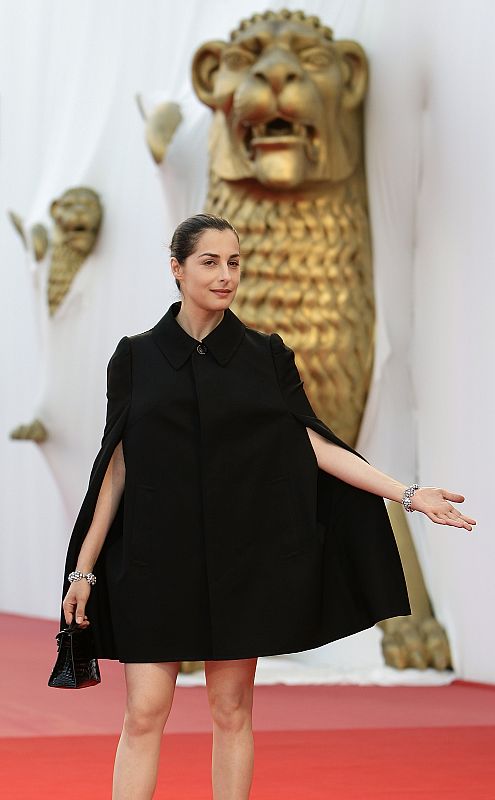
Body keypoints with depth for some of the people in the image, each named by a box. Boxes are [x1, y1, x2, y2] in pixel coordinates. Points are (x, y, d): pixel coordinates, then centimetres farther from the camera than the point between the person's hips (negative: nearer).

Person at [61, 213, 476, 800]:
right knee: (144, 712, -4)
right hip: (156, 559, -1)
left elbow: (314, 444, 2)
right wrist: (84, 569, -1)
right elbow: (116, 466, 3)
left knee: (232, 709, 4)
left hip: (241, 558, 1)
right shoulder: (136, 357, 3)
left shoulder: (266, 355, 5)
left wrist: (408, 494, -7)